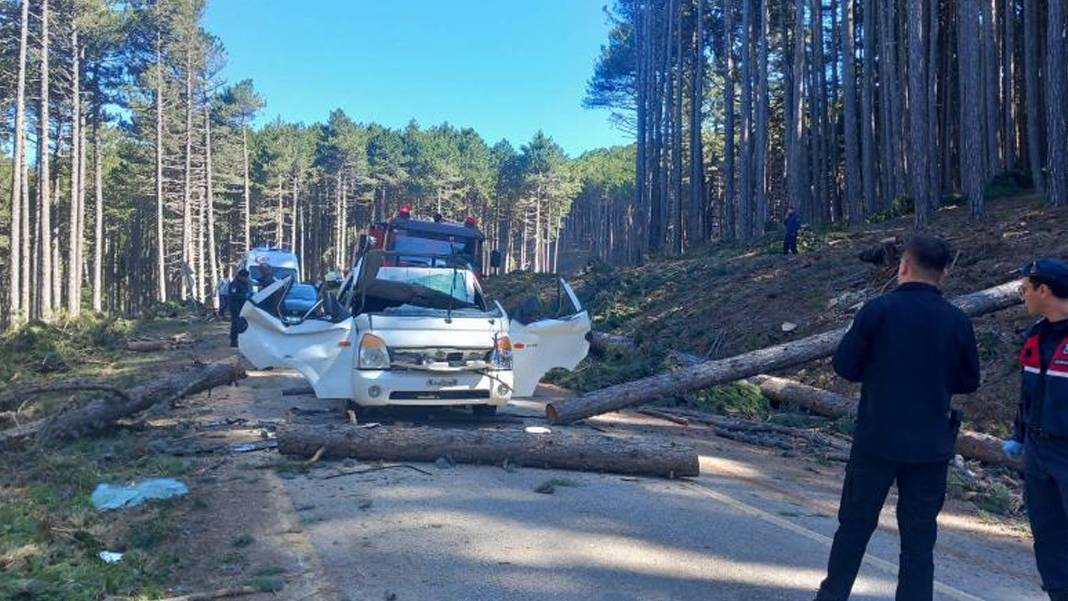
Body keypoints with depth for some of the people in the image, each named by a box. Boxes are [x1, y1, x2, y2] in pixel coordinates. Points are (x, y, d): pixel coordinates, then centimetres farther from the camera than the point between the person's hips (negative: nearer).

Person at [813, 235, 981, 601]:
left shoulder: (878, 310, -11)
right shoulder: (957, 321, -3)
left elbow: (844, 366, -6)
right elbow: (969, 382, 8)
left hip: (877, 440, -1)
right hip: (931, 446, 2)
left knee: (855, 524, 13)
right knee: (919, 536, 10)